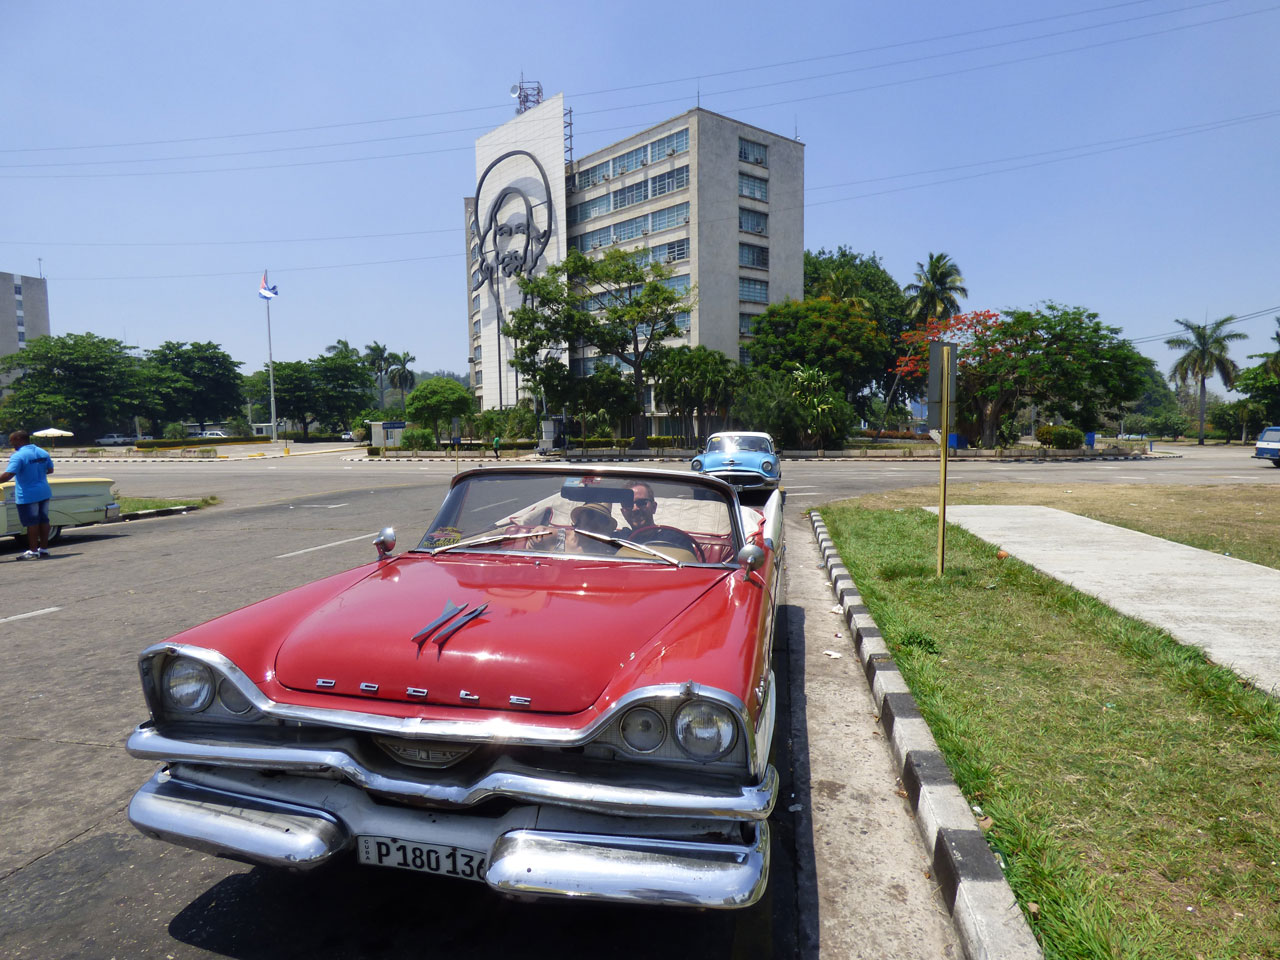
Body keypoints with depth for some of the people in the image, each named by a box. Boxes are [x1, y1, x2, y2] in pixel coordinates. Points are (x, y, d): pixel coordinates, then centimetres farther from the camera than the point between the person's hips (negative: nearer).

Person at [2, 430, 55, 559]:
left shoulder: (18, 456, -15)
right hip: (44, 493, 7)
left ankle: (33, 551, 4)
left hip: (28, 495, -7)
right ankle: (44, 548, 18)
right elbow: (50, 470, 15)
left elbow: (8, 475, -23)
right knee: (44, 520, 11)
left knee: (32, 523, -1)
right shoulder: (43, 453, 6)